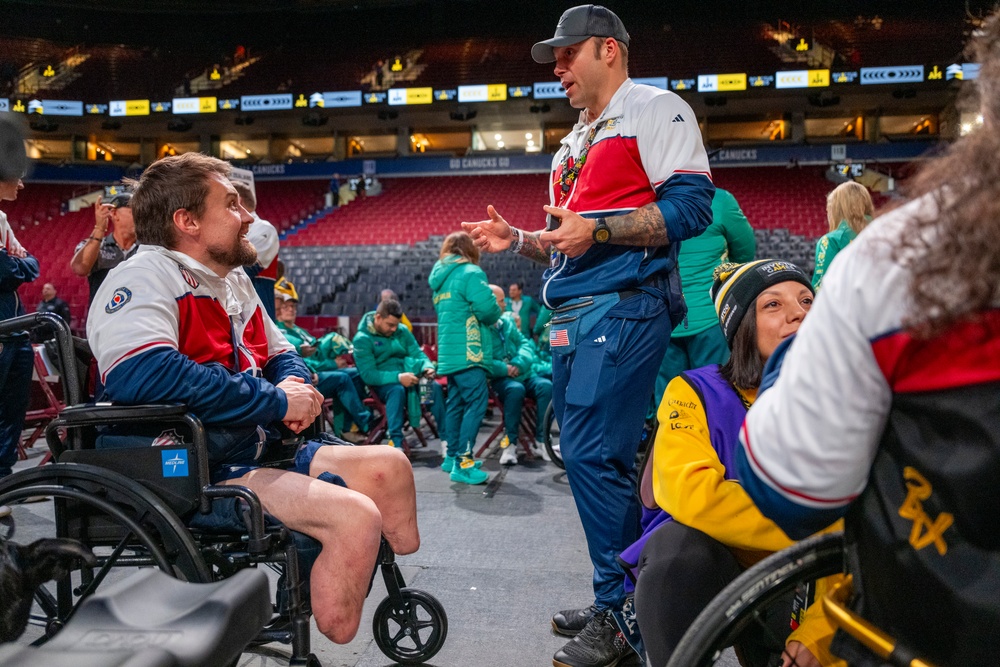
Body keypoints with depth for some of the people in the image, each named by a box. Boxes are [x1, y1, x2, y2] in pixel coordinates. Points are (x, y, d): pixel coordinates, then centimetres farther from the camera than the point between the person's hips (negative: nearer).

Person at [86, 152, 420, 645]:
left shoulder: (233, 280, 15)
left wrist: (295, 384, -2)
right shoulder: (145, 277, -13)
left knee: (388, 466, 10)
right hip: (193, 474, -10)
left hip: (256, 450, 10)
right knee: (355, 516, -24)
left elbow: (281, 354, 26)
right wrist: (276, 401, -24)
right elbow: (139, 374, -33)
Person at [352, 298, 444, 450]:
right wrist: (398, 378, -30)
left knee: (435, 387, -24)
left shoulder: (403, 332, 7)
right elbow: (368, 374, -17)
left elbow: (418, 353, 9)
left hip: (408, 376, 4)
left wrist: (427, 367, -17)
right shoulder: (362, 339, -8)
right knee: (397, 390, -38)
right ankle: (396, 442, -40)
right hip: (382, 384, -4)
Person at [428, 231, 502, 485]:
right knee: (477, 402, -8)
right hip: (468, 351, -9)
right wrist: (498, 311, 5)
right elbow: (487, 309, -18)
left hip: (449, 352, 9)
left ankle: (452, 456, 22)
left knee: (456, 403, 15)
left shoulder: (439, 278, 16)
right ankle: (463, 462, -11)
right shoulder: (470, 273, -10)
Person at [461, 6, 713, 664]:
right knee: (592, 457, 10)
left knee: (594, 456, -13)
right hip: (573, 318, 9)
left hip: (623, 308, -9)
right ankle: (617, 604, 23)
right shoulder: (575, 143, 27)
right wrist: (518, 239, 12)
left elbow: (691, 206, -12)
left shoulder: (655, 109, 1)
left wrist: (598, 227, -19)